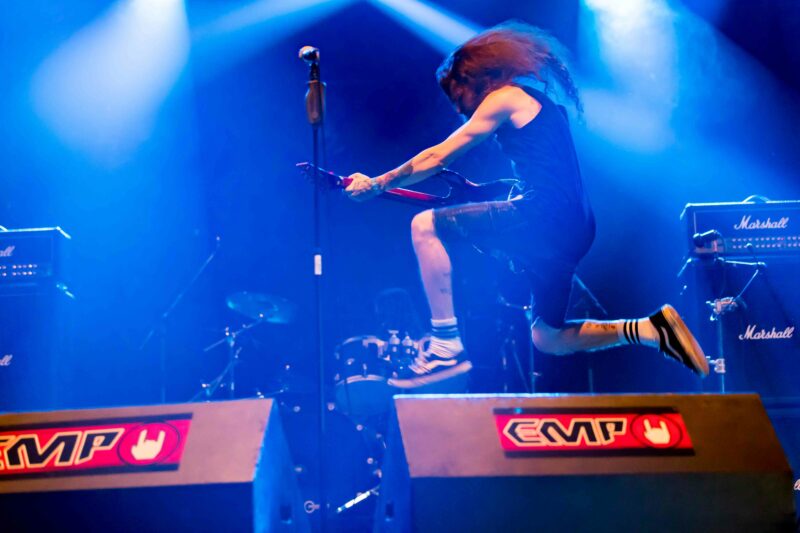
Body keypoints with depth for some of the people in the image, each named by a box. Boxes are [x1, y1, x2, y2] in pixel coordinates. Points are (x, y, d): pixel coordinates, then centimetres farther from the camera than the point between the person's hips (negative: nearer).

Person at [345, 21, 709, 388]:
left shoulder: (504, 97, -1)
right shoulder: (538, 102, 26)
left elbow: (438, 157, -3)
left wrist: (377, 184, 3)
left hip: (545, 218, -10)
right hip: (573, 231, 10)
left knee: (425, 226, -7)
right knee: (547, 339, 18)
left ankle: (446, 346, -10)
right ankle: (652, 329, 9)